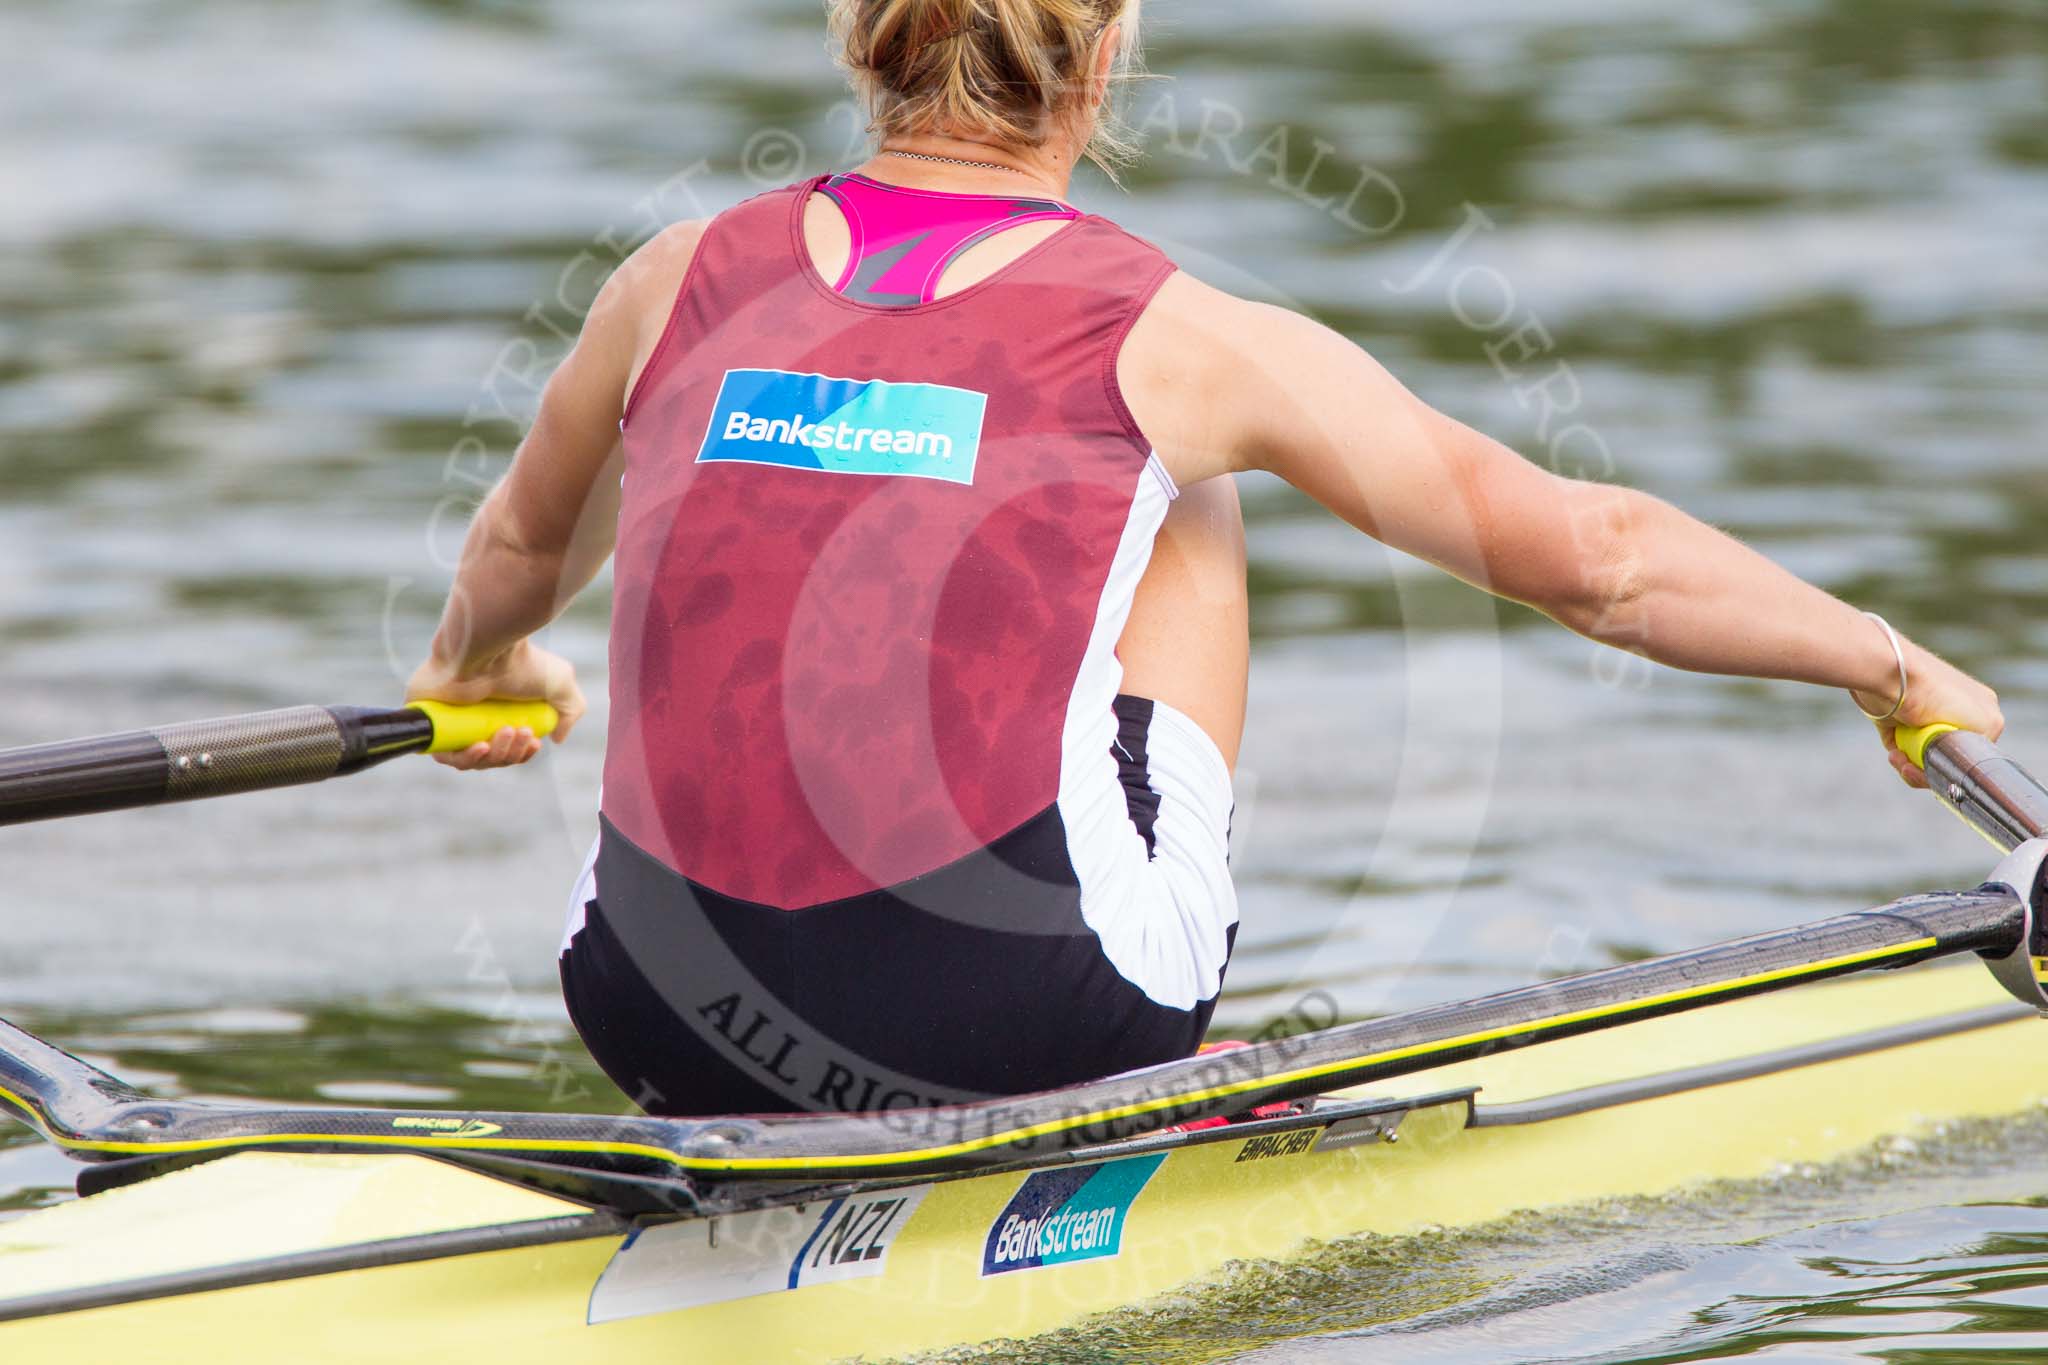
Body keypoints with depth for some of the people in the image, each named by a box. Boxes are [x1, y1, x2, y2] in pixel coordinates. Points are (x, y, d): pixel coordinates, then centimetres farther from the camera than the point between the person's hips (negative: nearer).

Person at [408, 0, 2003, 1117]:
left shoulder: (688, 283, 7)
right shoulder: (1177, 341, -3)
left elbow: (523, 548, 29)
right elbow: (1599, 558, 1)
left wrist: (480, 659, 52)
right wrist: (1898, 670, 15)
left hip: (675, 1030, 3)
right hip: (1019, 1026, -3)